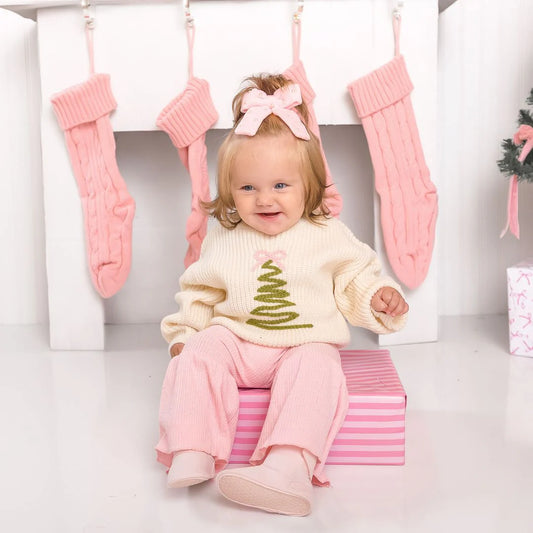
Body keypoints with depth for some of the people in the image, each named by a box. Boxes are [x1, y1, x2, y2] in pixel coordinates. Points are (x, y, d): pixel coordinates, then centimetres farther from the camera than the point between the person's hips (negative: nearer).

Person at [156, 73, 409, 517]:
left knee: (315, 368, -33)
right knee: (198, 354, -24)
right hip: (236, 342, 3)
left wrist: (377, 297, -9)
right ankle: (193, 454, -25)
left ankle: (290, 465, -48)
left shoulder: (328, 236, 3)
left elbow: (355, 279, 10)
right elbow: (199, 292, 17)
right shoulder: (223, 240, 8)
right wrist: (183, 331, 6)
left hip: (307, 344, -2)